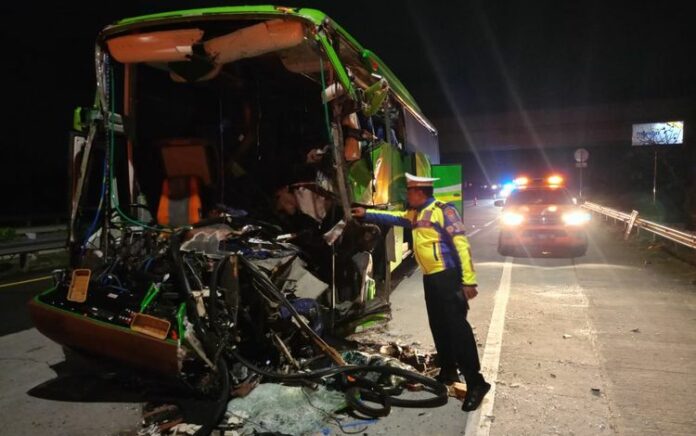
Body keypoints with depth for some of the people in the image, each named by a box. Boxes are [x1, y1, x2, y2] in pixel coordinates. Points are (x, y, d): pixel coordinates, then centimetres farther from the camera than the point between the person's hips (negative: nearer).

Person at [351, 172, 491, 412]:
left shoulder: (443, 211, -14)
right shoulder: (415, 214, 13)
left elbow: (462, 245, -18)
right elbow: (393, 217, 28)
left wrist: (468, 280, -22)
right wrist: (366, 214, 25)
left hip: (448, 277, -9)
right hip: (430, 278, 9)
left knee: (457, 327, -10)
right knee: (438, 326, 15)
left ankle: (475, 382, -4)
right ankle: (448, 371, 29)